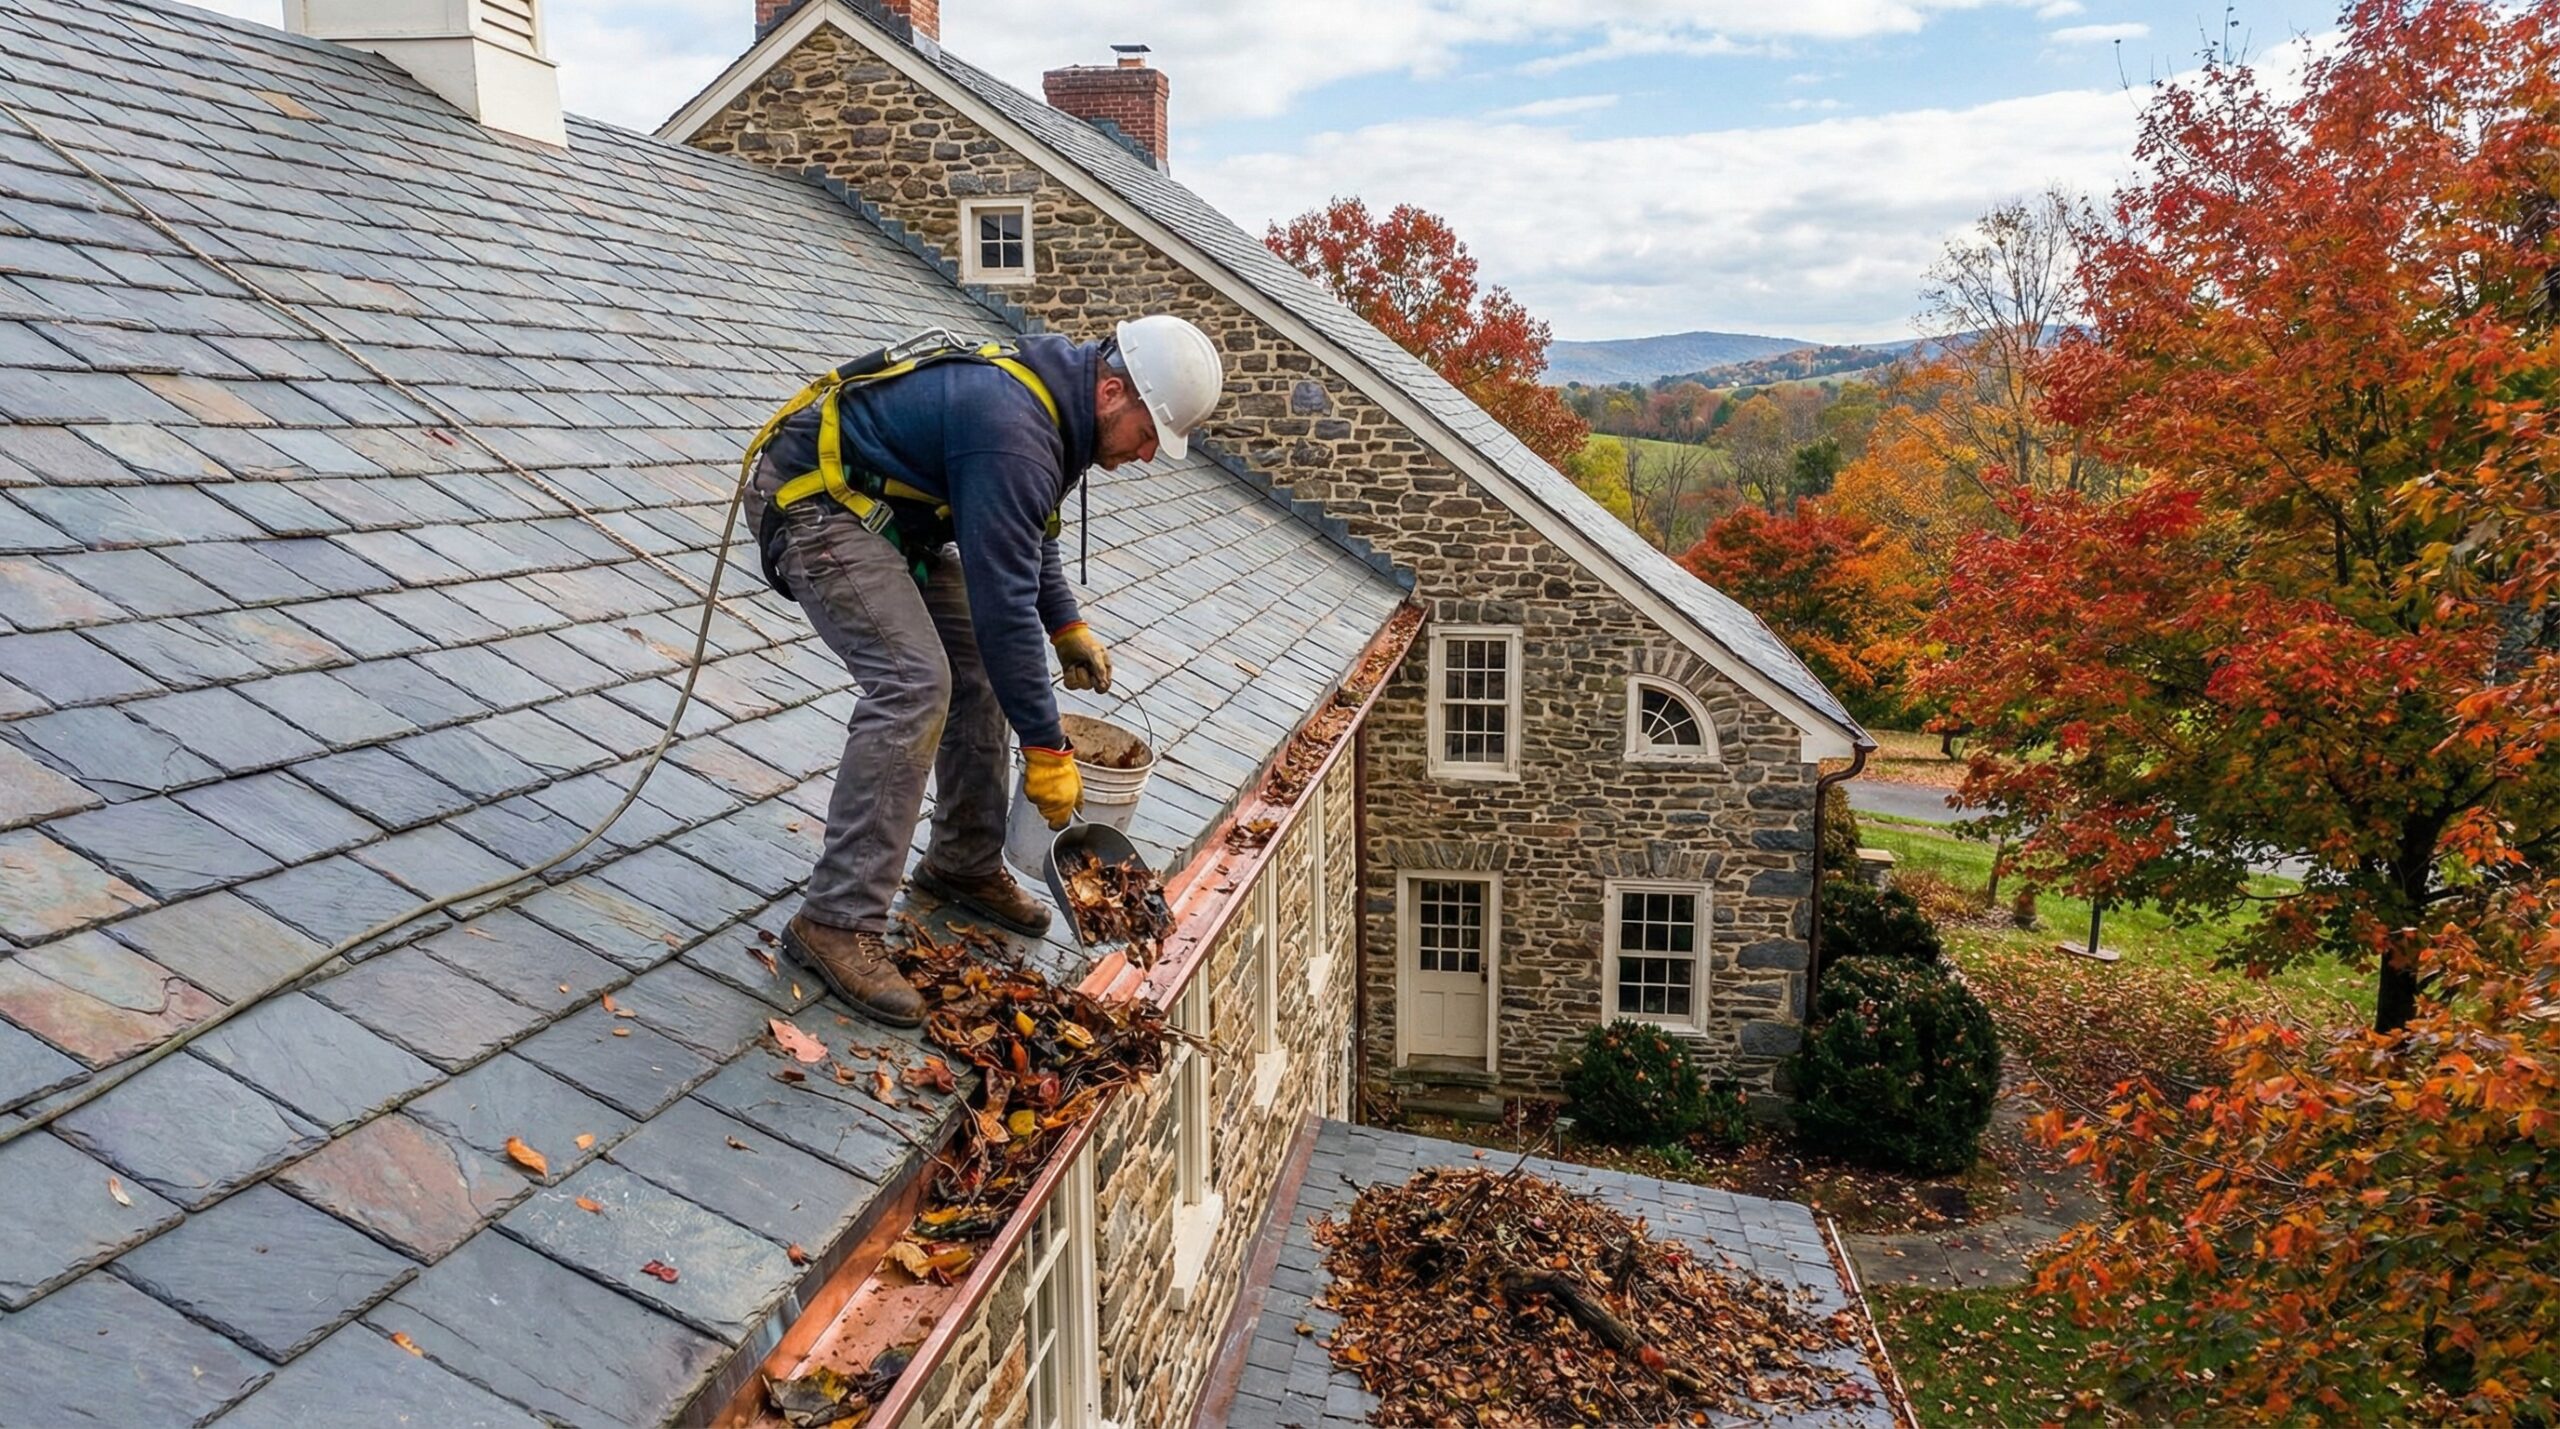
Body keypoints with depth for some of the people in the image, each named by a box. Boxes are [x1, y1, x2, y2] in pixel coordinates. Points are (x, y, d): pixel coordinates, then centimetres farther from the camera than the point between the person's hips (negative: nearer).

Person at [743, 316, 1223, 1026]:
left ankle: (965, 863, 20)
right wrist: (1047, 749, -25)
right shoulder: (1013, 433, -31)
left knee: (979, 664, 6)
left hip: (890, 509, 10)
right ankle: (838, 921, -19)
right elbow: (1002, 600, -31)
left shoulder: (1054, 392, 1)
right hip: (813, 500, -10)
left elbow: (1026, 533, 19)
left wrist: (1067, 625, 12)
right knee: (915, 682, -23)